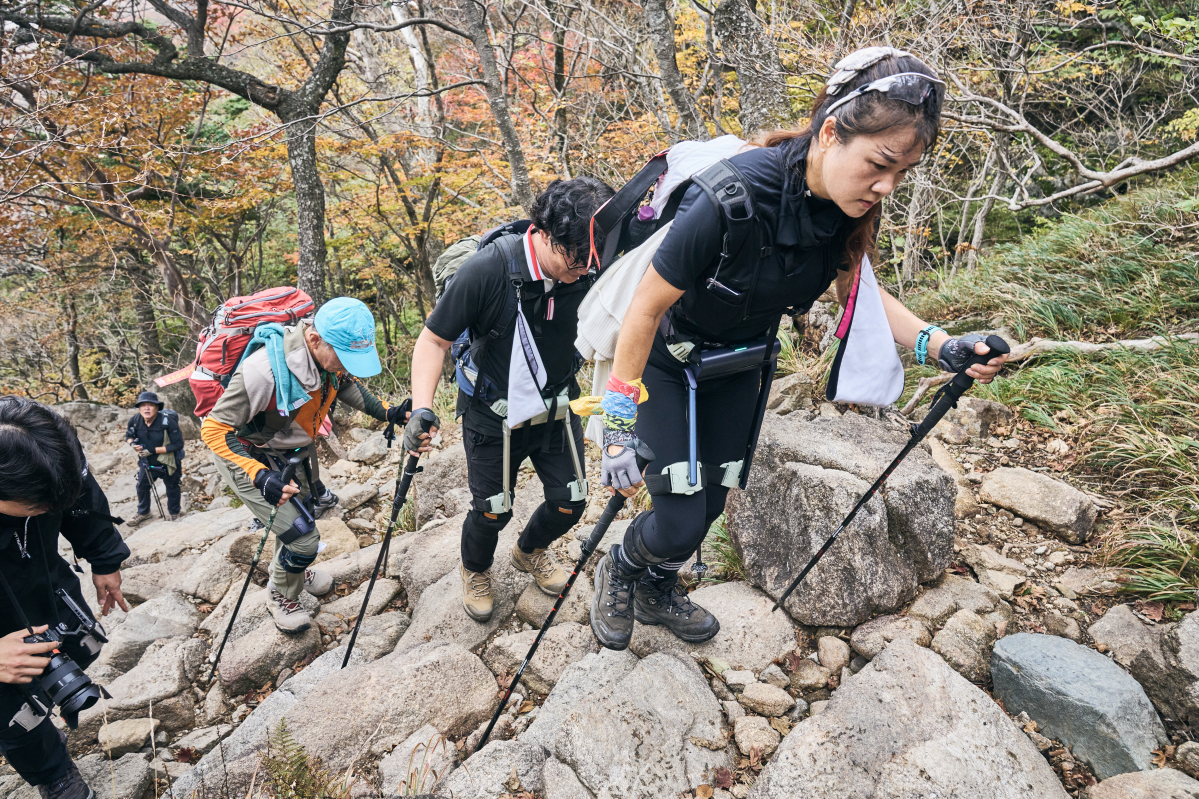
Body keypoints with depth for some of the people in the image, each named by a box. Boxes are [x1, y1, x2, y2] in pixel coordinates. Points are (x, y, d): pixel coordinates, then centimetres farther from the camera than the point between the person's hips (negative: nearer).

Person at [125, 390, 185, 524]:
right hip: (147, 461, 4)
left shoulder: (167, 421, -28)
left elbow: (178, 444, -25)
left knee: (172, 487, 11)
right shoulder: (135, 420, -13)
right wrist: (132, 444, -16)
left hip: (168, 462, -4)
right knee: (142, 486, 11)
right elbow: (128, 435, 8)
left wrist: (153, 450, -28)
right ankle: (143, 512, 35)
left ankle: (174, 513, 35)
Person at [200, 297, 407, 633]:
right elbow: (214, 429, -32)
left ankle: (294, 570, 56)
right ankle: (281, 596, 23)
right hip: (246, 455, -7)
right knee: (302, 536, -9)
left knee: (303, 513, 25)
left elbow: (346, 384, 5)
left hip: (290, 451, 7)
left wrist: (386, 411, -10)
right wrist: (261, 476, -42)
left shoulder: (330, 354, -19)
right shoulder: (264, 371, -40)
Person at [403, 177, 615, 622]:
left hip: (556, 408, 4)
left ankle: (530, 551, 45)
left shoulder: (591, 275, -18)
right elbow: (434, 339, -18)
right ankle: (475, 570, 42)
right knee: (492, 512, 7)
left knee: (570, 503, 10)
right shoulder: (486, 271, -28)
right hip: (494, 415, -3)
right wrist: (422, 408, -29)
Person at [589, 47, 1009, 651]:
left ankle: (657, 591, 45)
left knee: (711, 502, 16)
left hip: (740, 362, 6)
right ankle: (620, 567, 29)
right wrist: (619, 428, -25)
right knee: (681, 522, -7)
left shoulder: (852, 207, -17)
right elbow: (645, 308, -28)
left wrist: (942, 346, -16)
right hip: (665, 358, -5)